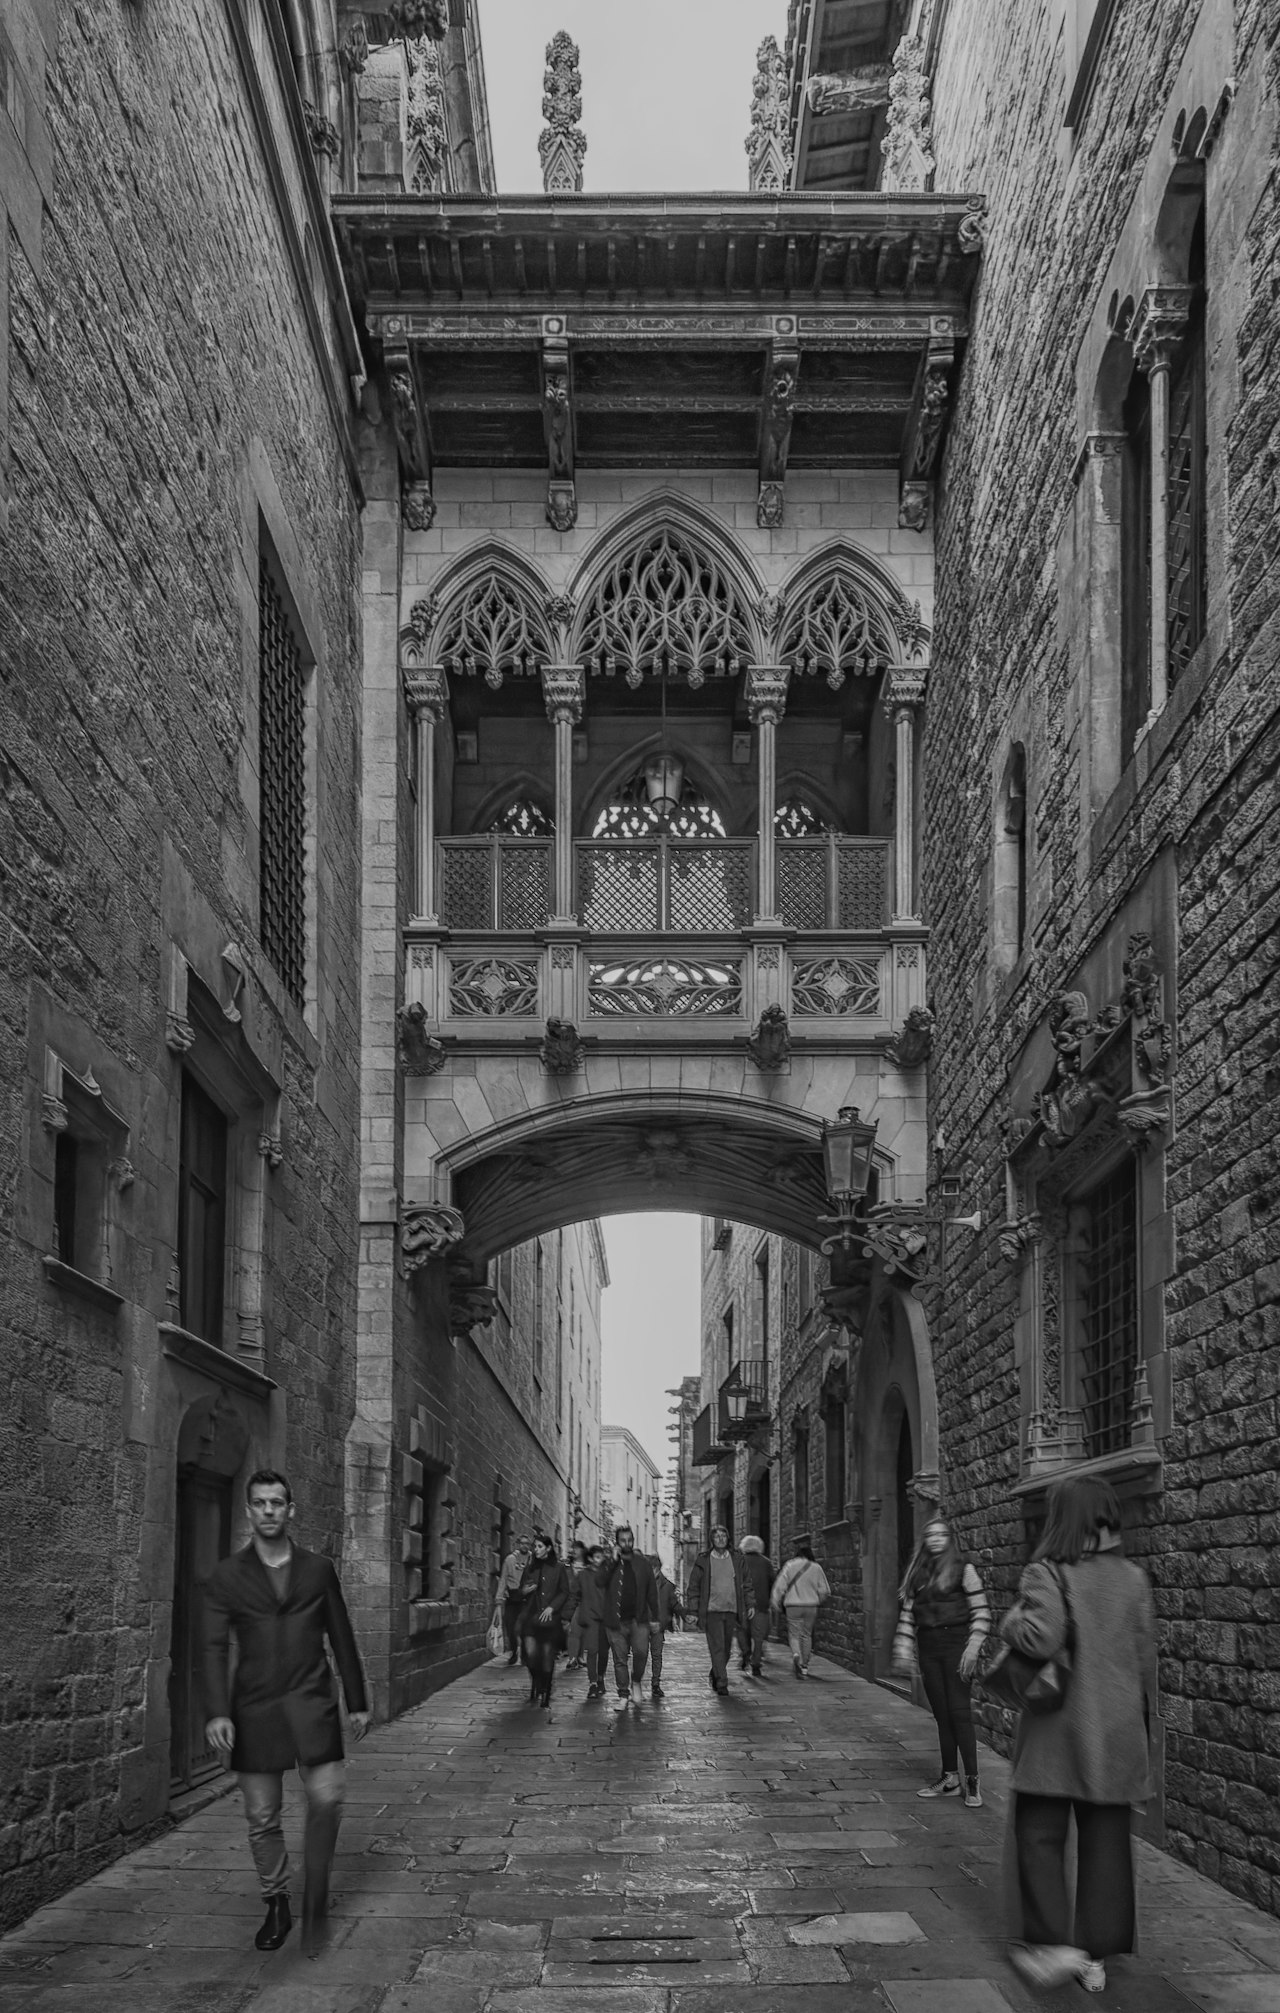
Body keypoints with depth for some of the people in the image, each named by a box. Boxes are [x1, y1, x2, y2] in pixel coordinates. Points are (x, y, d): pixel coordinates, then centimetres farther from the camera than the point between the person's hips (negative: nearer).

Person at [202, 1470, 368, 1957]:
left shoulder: (318, 1569, 7)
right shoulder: (227, 1576, 3)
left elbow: (341, 1639, 12)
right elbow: (214, 1647, -4)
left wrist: (357, 1703, 12)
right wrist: (217, 1712, -17)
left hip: (310, 1702, 0)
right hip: (254, 1709, 0)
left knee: (326, 1801, -11)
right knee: (262, 1817, 5)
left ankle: (316, 1901, 6)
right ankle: (277, 1906, 22)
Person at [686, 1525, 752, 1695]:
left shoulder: (737, 1559, 8)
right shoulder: (703, 1561, 1)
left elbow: (745, 1584, 14)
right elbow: (694, 1587, 3)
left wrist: (749, 1605, 7)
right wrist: (693, 1610, -3)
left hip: (731, 1611, 3)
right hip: (712, 1610, -3)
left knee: (727, 1649, 10)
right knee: (717, 1647, -10)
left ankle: (715, 1674, 32)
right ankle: (721, 1683, -8)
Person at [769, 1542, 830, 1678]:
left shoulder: (790, 1566, -4)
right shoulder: (816, 1568, 0)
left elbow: (780, 1586, -7)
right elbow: (825, 1591, 4)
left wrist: (774, 1602, 4)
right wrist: (817, 1600, 23)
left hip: (793, 1605, -2)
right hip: (811, 1606, 2)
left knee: (794, 1634, 6)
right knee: (807, 1634, 15)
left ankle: (796, 1654, -23)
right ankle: (804, 1665, 19)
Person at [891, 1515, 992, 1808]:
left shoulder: (963, 1568, -3)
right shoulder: (917, 1572, 13)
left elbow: (981, 1611, -7)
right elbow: (907, 1613, 13)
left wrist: (973, 1648, -14)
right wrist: (903, 1650, 6)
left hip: (955, 1643, -5)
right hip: (928, 1648, 5)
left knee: (959, 1712, -9)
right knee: (941, 1714, 8)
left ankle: (973, 1781, -5)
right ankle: (949, 1779, 14)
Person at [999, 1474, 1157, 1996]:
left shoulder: (1048, 1574, -12)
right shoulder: (1133, 1579, 2)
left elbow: (1040, 1637, -27)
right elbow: (1145, 1656, 7)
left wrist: (1013, 1619, -7)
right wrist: (1144, 1717, 17)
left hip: (1059, 1726, -4)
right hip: (1117, 1730, 4)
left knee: (1039, 1834, 7)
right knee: (1105, 1839, 10)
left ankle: (1052, 1941, 0)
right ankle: (1097, 1955, 15)